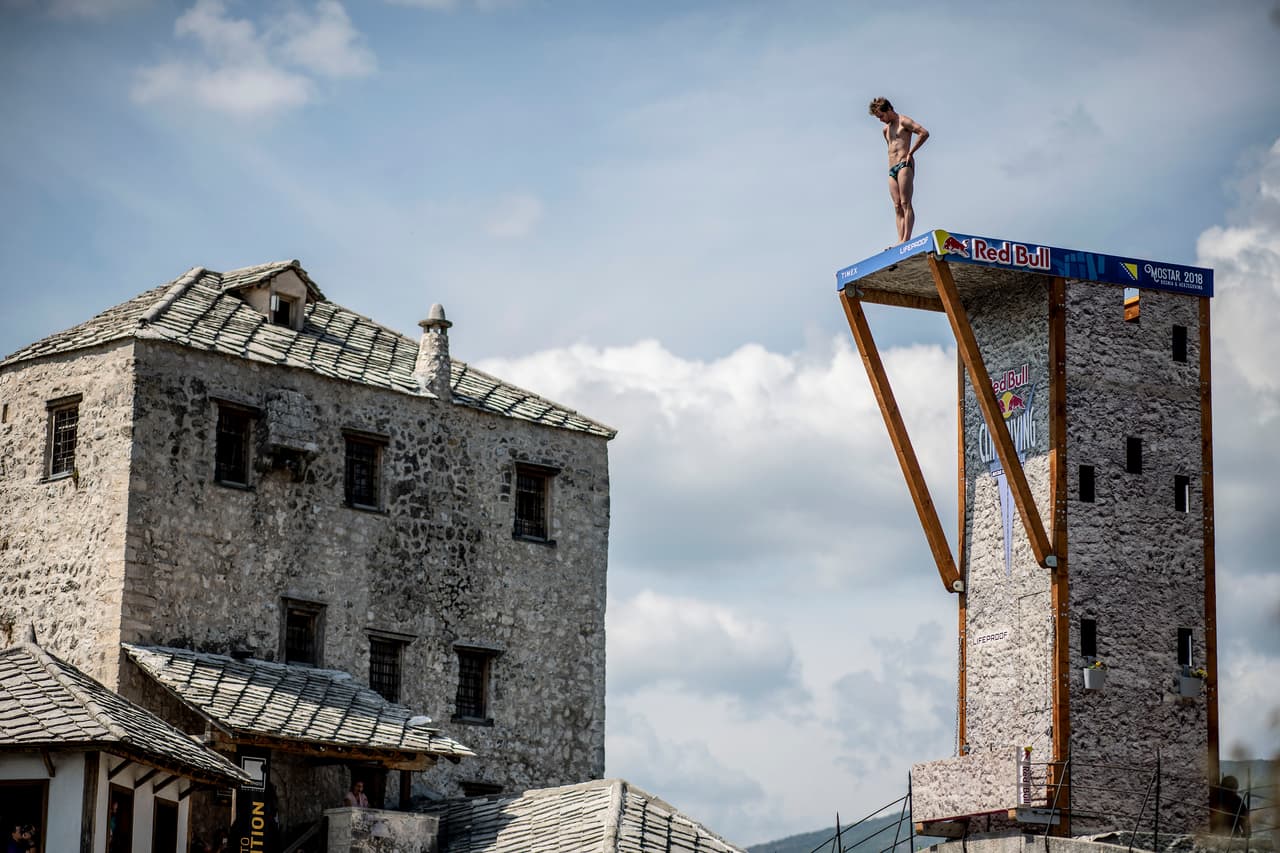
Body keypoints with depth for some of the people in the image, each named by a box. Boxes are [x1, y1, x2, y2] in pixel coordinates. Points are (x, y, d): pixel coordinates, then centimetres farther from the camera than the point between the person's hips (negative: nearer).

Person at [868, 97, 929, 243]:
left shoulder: (903, 121, -2)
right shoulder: (886, 129, 24)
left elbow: (924, 133, -15)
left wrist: (910, 153, -13)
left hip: (904, 165, -8)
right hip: (892, 169, 8)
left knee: (905, 204, -16)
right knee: (897, 207, -2)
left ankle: (906, 239, -24)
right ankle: (900, 241, -9)